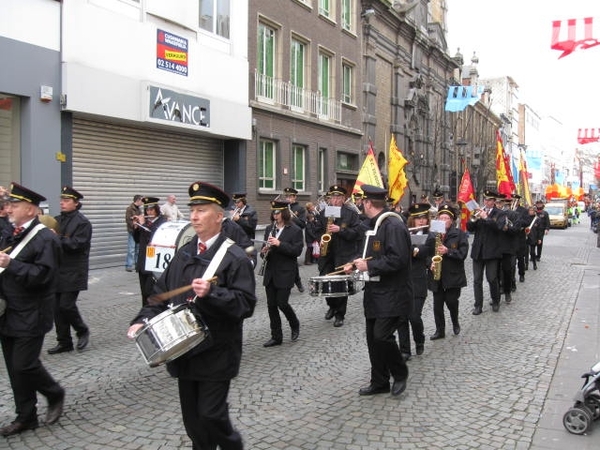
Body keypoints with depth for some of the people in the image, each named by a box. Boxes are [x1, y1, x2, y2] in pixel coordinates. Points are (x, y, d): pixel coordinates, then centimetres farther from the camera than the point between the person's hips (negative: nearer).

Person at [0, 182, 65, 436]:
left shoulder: (46, 239, -13)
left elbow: (43, 274, -23)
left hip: (30, 317, -7)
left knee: (25, 366, -6)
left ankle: (55, 394, 21)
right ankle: (26, 417, 23)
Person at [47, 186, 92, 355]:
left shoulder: (82, 222, -8)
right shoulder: (57, 220, 12)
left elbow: (76, 244, -18)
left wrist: (56, 237, -23)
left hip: (73, 273, -7)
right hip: (57, 271, 7)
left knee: (66, 305, -9)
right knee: (57, 308, 8)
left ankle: (82, 330, 16)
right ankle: (64, 342, 18)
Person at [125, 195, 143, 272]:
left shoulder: (138, 209, 15)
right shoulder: (129, 209, -9)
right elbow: (128, 220, -14)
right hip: (132, 231, -8)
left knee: (138, 249, 10)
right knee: (131, 249, -7)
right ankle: (129, 265, -2)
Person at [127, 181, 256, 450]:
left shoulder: (234, 258, -13)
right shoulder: (183, 254, 9)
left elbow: (246, 303, -19)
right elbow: (163, 292, 12)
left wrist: (212, 293, -31)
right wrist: (143, 320, -2)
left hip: (216, 352, -6)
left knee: (211, 414, 0)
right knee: (192, 417, 15)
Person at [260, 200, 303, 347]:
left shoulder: (295, 230, -6)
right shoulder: (269, 229, 9)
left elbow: (297, 251, -14)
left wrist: (279, 244, -23)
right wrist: (264, 251, -7)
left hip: (285, 273, -5)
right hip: (270, 273, 5)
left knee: (282, 303, -7)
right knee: (271, 305, 6)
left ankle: (295, 324, 23)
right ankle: (276, 337, 16)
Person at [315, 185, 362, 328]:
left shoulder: (351, 213, -3)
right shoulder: (324, 213, 10)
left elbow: (357, 232, -10)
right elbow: (319, 229, 21)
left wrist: (340, 230, -20)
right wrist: (321, 239, 1)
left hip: (344, 255, -4)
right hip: (326, 253, 4)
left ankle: (340, 315, 14)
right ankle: (332, 305, 29)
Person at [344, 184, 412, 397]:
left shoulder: (393, 225, -18)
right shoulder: (375, 224, 12)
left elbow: (397, 259, -26)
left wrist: (369, 266, -21)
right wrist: (357, 265, 11)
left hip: (392, 294, -9)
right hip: (375, 292, 10)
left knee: (382, 335, -13)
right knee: (373, 338, 11)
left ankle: (400, 373, 13)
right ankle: (379, 382, 24)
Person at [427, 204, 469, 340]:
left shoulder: (459, 234, -4)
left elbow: (463, 254, -11)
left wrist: (447, 251, -23)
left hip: (453, 275, -3)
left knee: (451, 301, -3)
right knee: (437, 304, 5)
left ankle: (455, 322, 28)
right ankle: (440, 330, 17)